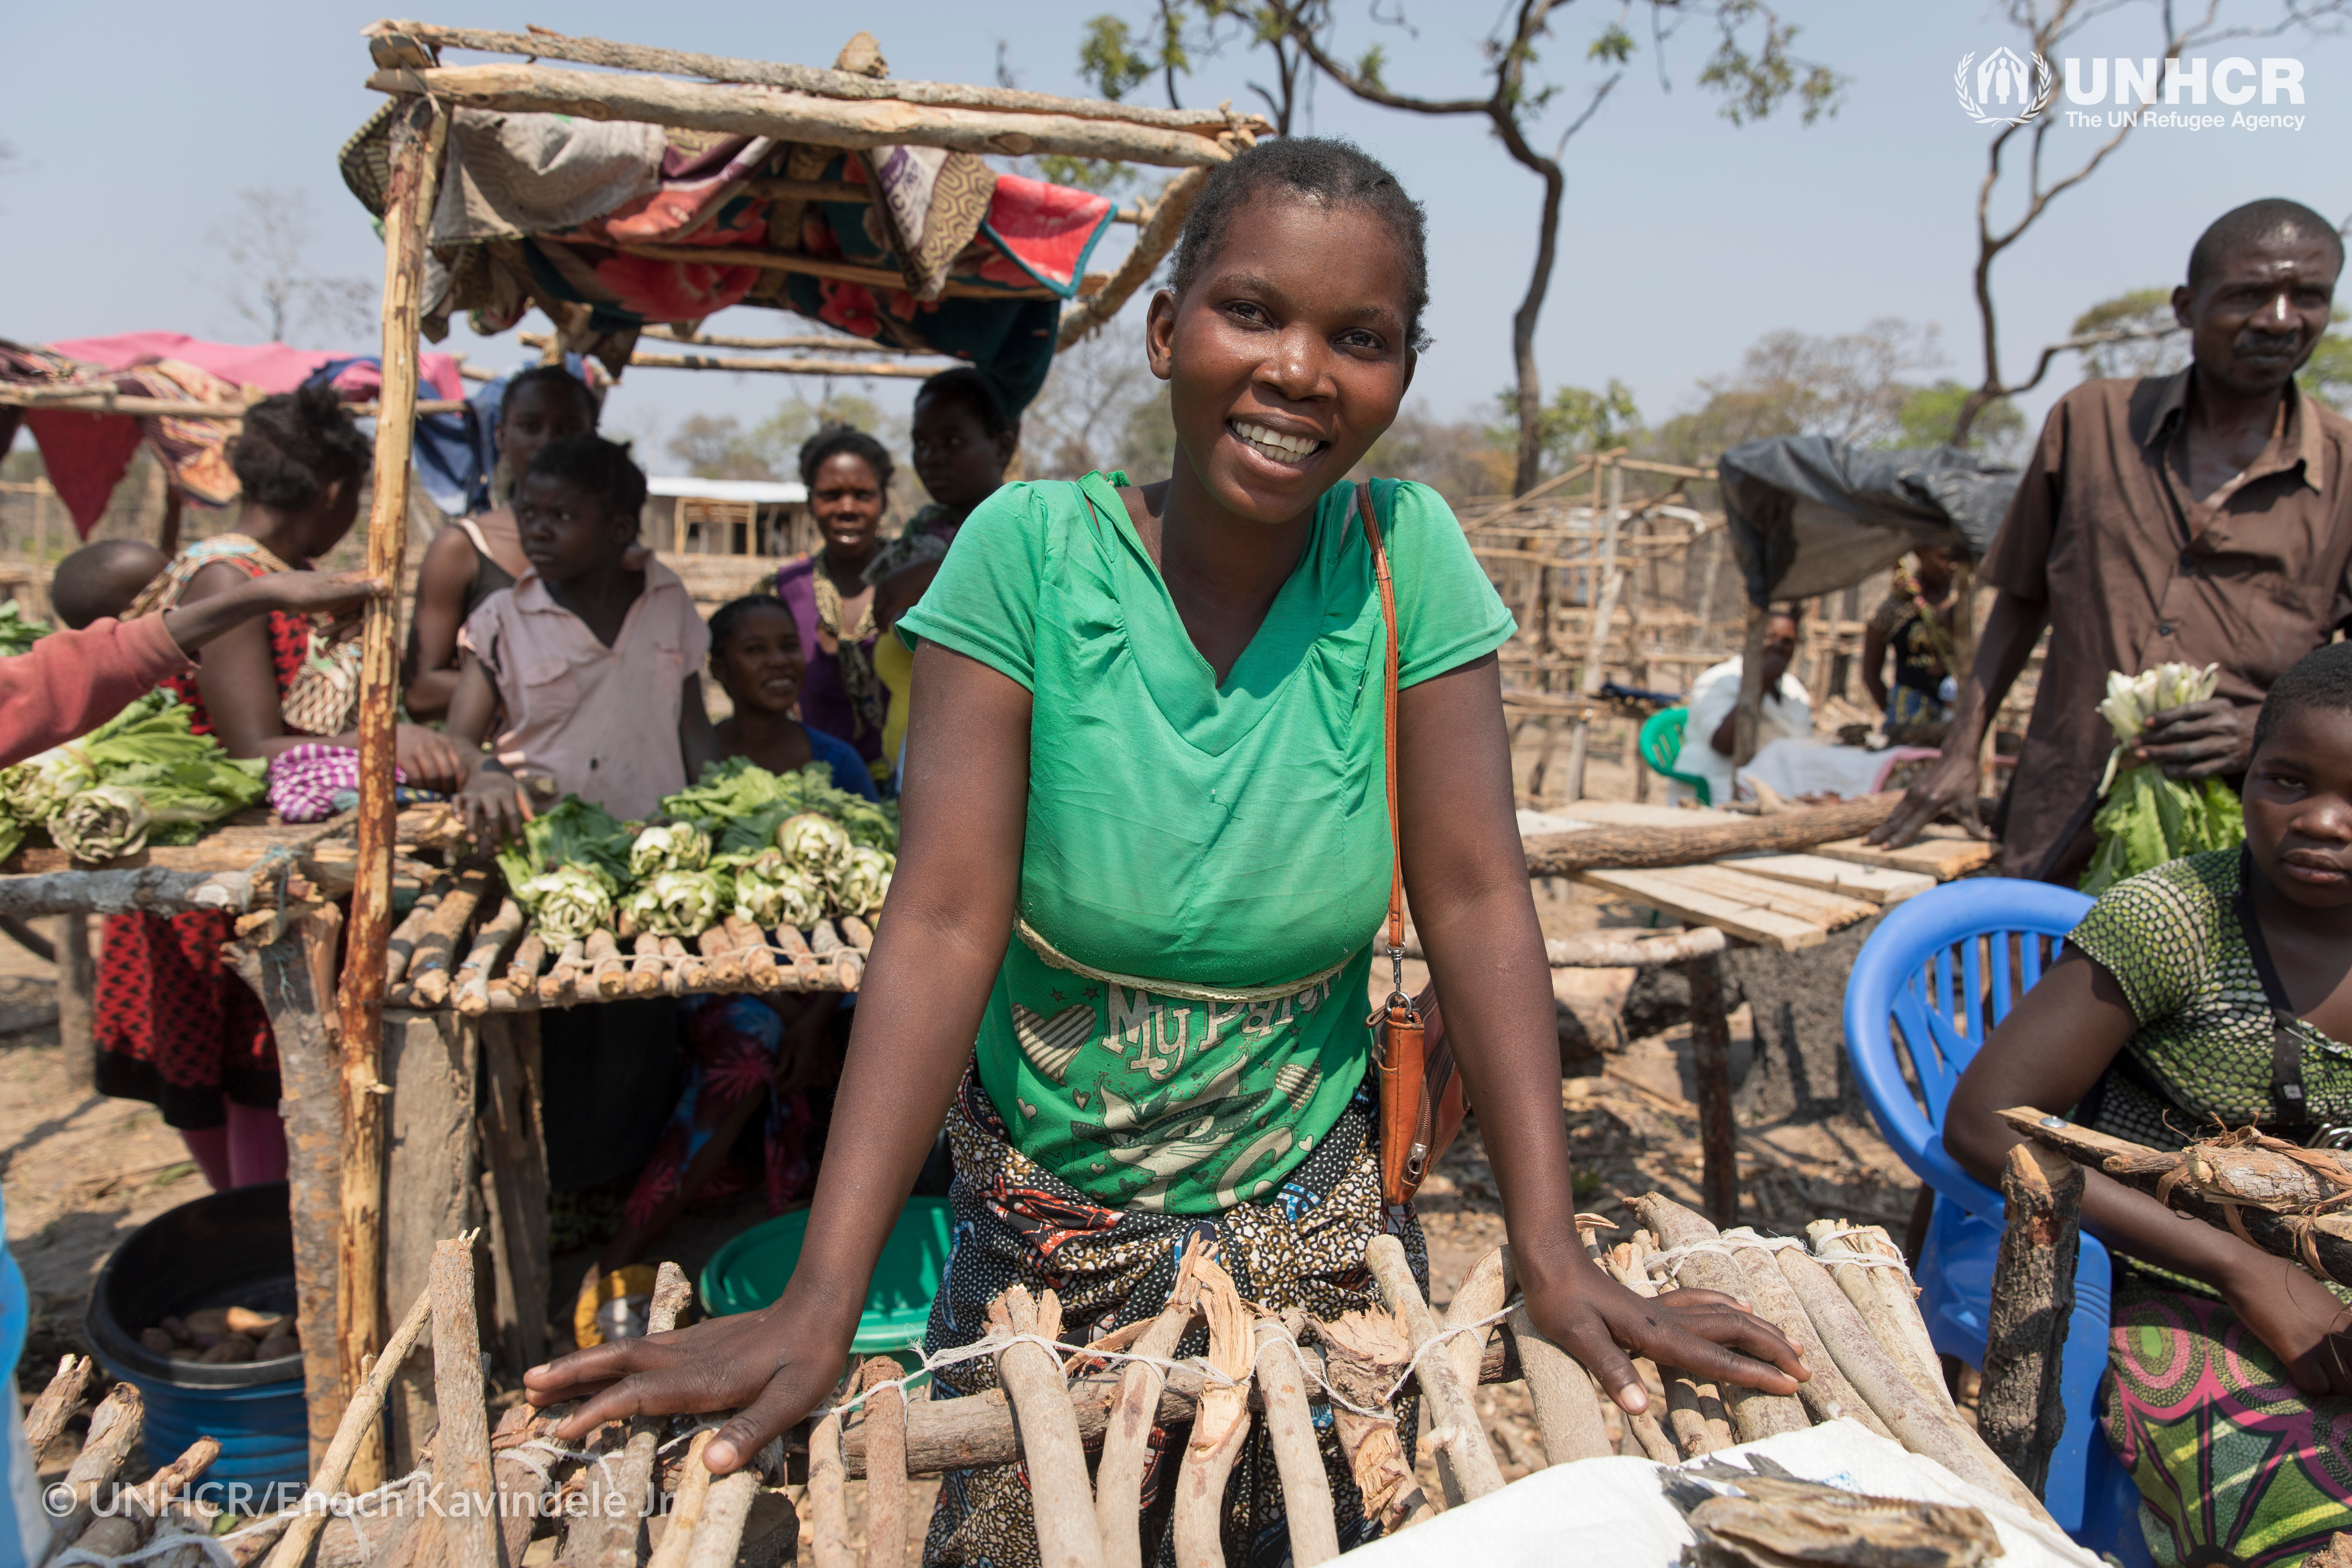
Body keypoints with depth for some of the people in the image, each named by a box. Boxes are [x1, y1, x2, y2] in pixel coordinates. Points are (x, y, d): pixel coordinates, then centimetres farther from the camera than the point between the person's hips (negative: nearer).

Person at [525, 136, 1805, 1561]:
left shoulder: (1408, 555, -11)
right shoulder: (1028, 551, -16)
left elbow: (1477, 898, -13)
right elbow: (946, 922, -21)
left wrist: (1554, 1252, -20)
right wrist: (821, 1303, -27)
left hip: (1316, 1221, 2)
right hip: (1048, 1229, -1)